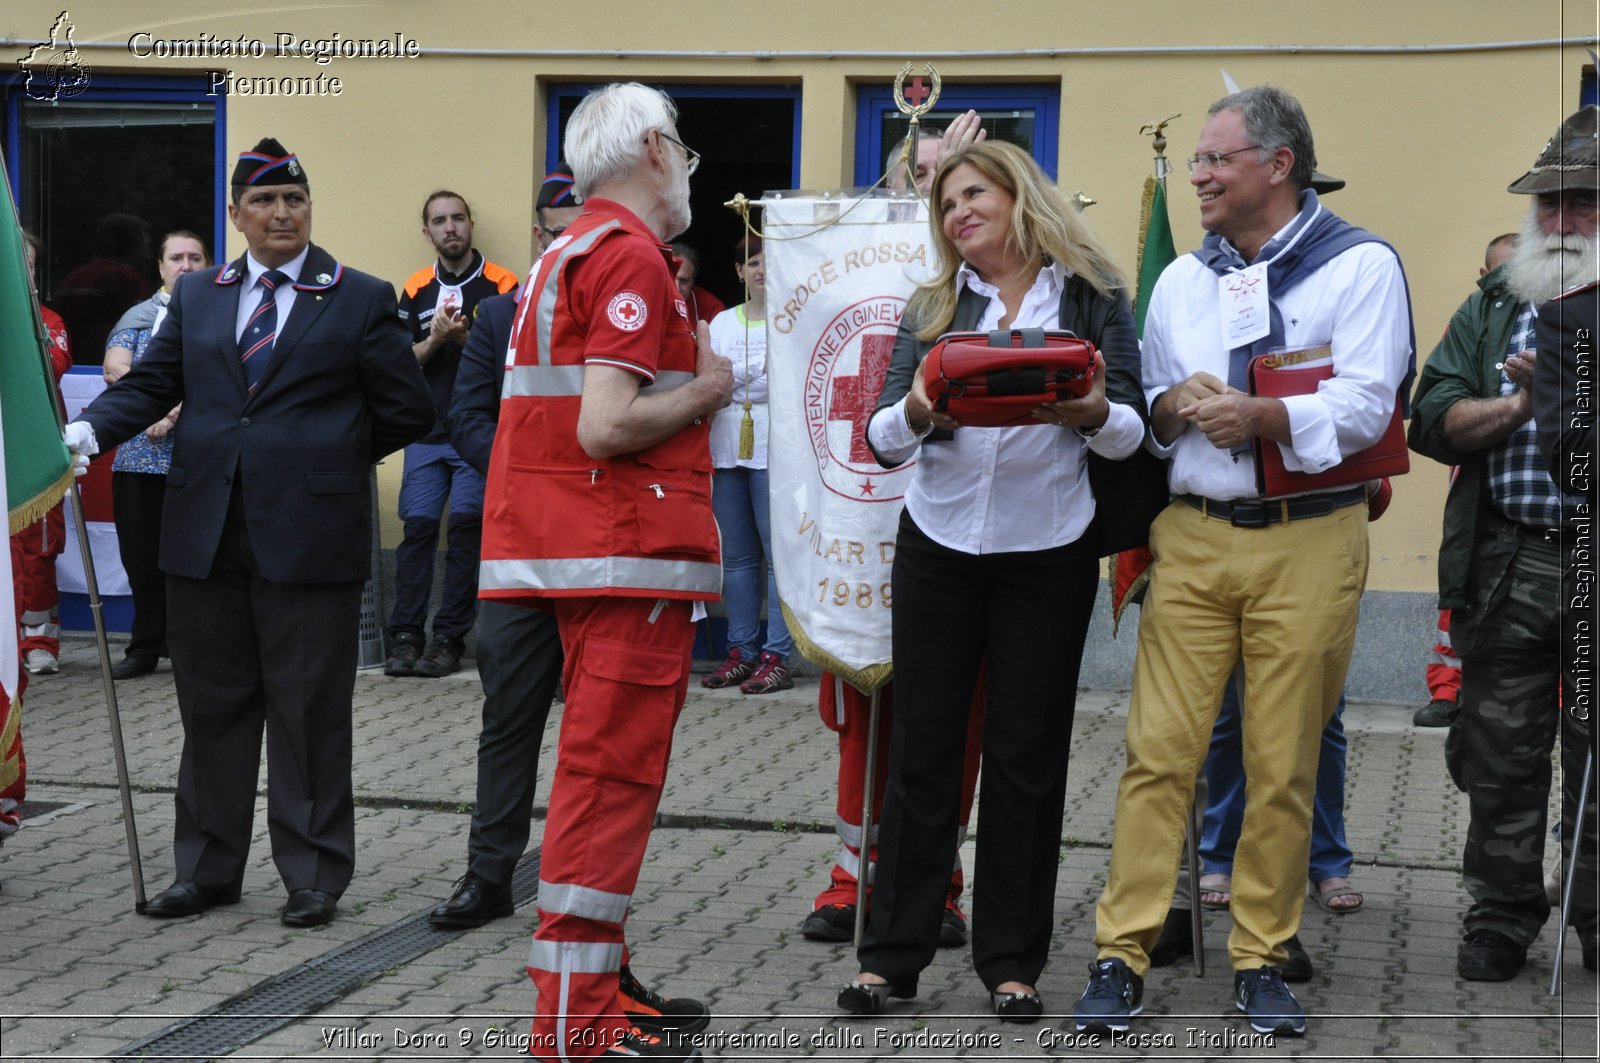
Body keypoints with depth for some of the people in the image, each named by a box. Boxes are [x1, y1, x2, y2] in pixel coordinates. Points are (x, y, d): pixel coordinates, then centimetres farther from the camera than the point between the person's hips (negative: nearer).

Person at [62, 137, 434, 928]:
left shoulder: (361, 299, 2)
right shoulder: (196, 296, 14)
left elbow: (407, 411, 2)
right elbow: (149, 383, 8)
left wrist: (328, 457, 3)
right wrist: (88, 430, -9)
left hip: (307, 533, -4)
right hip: (206, 534, 4)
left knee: (310, 712, 1)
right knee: (211, 706, 10)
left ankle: (313, 877, 11)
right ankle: (207, 870, 20)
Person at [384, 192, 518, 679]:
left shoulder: (501, 285, 0)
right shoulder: (416, 290, 11)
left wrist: (467, 337, -17)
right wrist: (436, 338, -10)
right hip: (427, 432, 3)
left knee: (465, 529, -4)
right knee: (418, 526, -2)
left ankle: (449, 640, 0)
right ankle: (405, 637, 1)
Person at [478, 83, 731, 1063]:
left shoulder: (572, 251, 18)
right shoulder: (633, 256, -12)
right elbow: (606, 428, -21)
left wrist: (686, 369, 17)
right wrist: (705, 391, -7)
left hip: (578, 556, 10)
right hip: (633, 552, -10)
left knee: (604, 777, 15)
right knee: (612, 781, -8)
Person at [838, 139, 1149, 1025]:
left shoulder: (1092, 296, 1)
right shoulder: (932, 308, 6)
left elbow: (1130, 431, -3)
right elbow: (883, 438, -3)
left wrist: (1094, 414, -25)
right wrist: (915, 411, -25)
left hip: (1049, 553, -2)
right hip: (938, 546, 2)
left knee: (1027, 754, 5)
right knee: (922, 747, 4)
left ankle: (1012, 959, 14)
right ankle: (892, 951, 12)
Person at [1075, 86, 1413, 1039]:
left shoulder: (1361, 265, 0)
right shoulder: (1181, 279, 16)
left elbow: (1365, 406, -10)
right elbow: (1142, 409, 19)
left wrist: (1260, 415, -24)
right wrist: (1172, 406, -4)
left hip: (1310, 542, -3)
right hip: (1194, 538, 3)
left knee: (1285, 764, 2)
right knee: (1160, 750, -3)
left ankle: (1262, 960, 13)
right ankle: (1123, 956, 1)